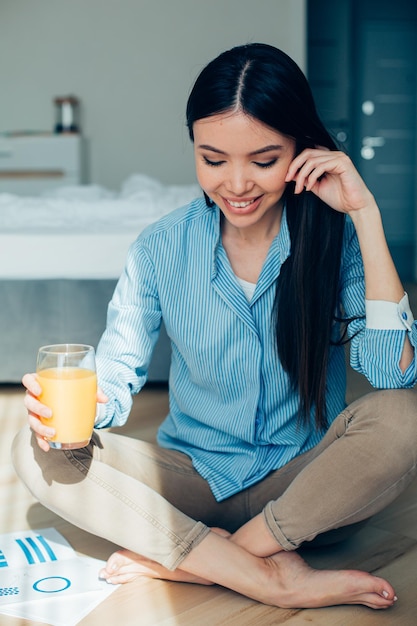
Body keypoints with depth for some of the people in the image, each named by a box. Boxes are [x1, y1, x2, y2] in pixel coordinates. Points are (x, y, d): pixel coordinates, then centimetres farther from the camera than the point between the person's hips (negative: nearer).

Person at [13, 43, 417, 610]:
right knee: (38, 452, -20)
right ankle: (275, 578, -25)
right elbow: (116, 377, -4)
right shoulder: (162, 247, -6)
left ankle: (185, 560, -19)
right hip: (195, 479, 2)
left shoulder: (335, 238, -10)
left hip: (304, 484, -1)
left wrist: (366, 214, -24)